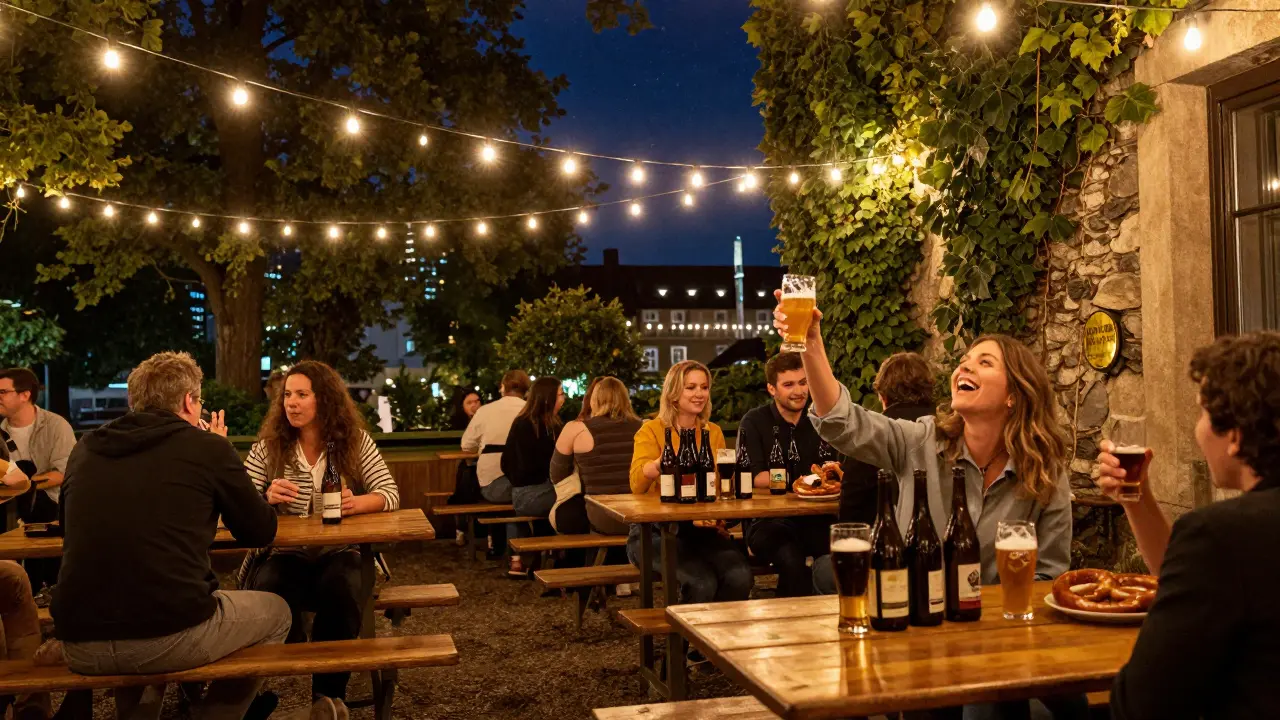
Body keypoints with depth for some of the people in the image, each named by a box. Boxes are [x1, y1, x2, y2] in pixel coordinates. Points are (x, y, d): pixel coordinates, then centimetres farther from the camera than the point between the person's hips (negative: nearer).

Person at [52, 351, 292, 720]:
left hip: (80, 644, 6)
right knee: (275, 612, 25)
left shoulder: (85, 449, 12)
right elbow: (261, 531, 11)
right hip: (172, 637, -5)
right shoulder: (208, 447, -1)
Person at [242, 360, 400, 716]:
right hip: (284, 556, 0)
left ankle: (329, 693, -12)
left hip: (339, 554, 0)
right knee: (271, 592, -33)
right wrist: (266, 497, -25)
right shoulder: (267, 447, 4)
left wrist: (355, 503, -26)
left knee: (340, 589, -33)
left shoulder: (355, 441, 3)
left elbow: (390, 494, -4)